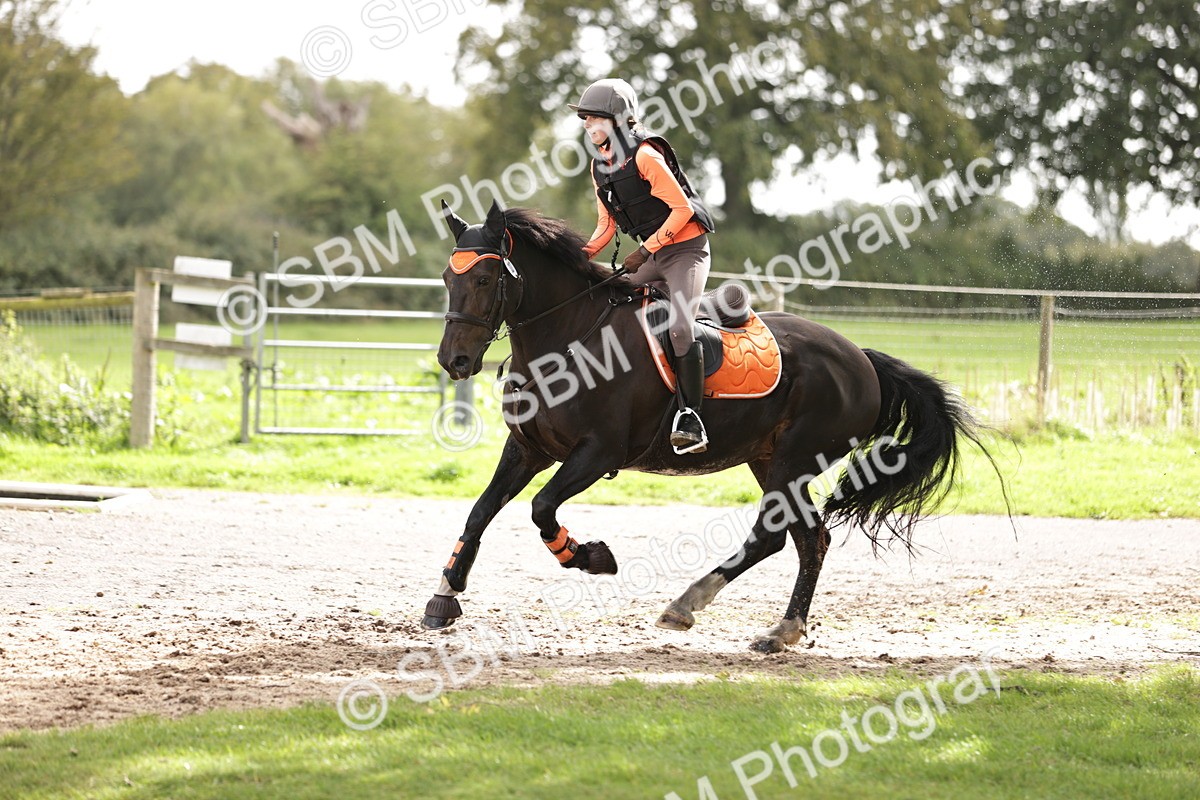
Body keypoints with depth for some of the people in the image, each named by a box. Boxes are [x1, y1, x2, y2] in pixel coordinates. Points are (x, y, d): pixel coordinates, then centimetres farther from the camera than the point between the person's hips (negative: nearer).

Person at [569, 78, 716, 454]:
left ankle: (691, 417, -24)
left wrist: (646, 249, -20)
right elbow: (607, 223, 12)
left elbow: (682, 208, -19)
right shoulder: (600, 165, 6)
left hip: (686, 248, -9)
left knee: (679, 325, -25)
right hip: (652, 254, 9)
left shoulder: (645, 156, -19)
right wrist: (584, 254, -5)